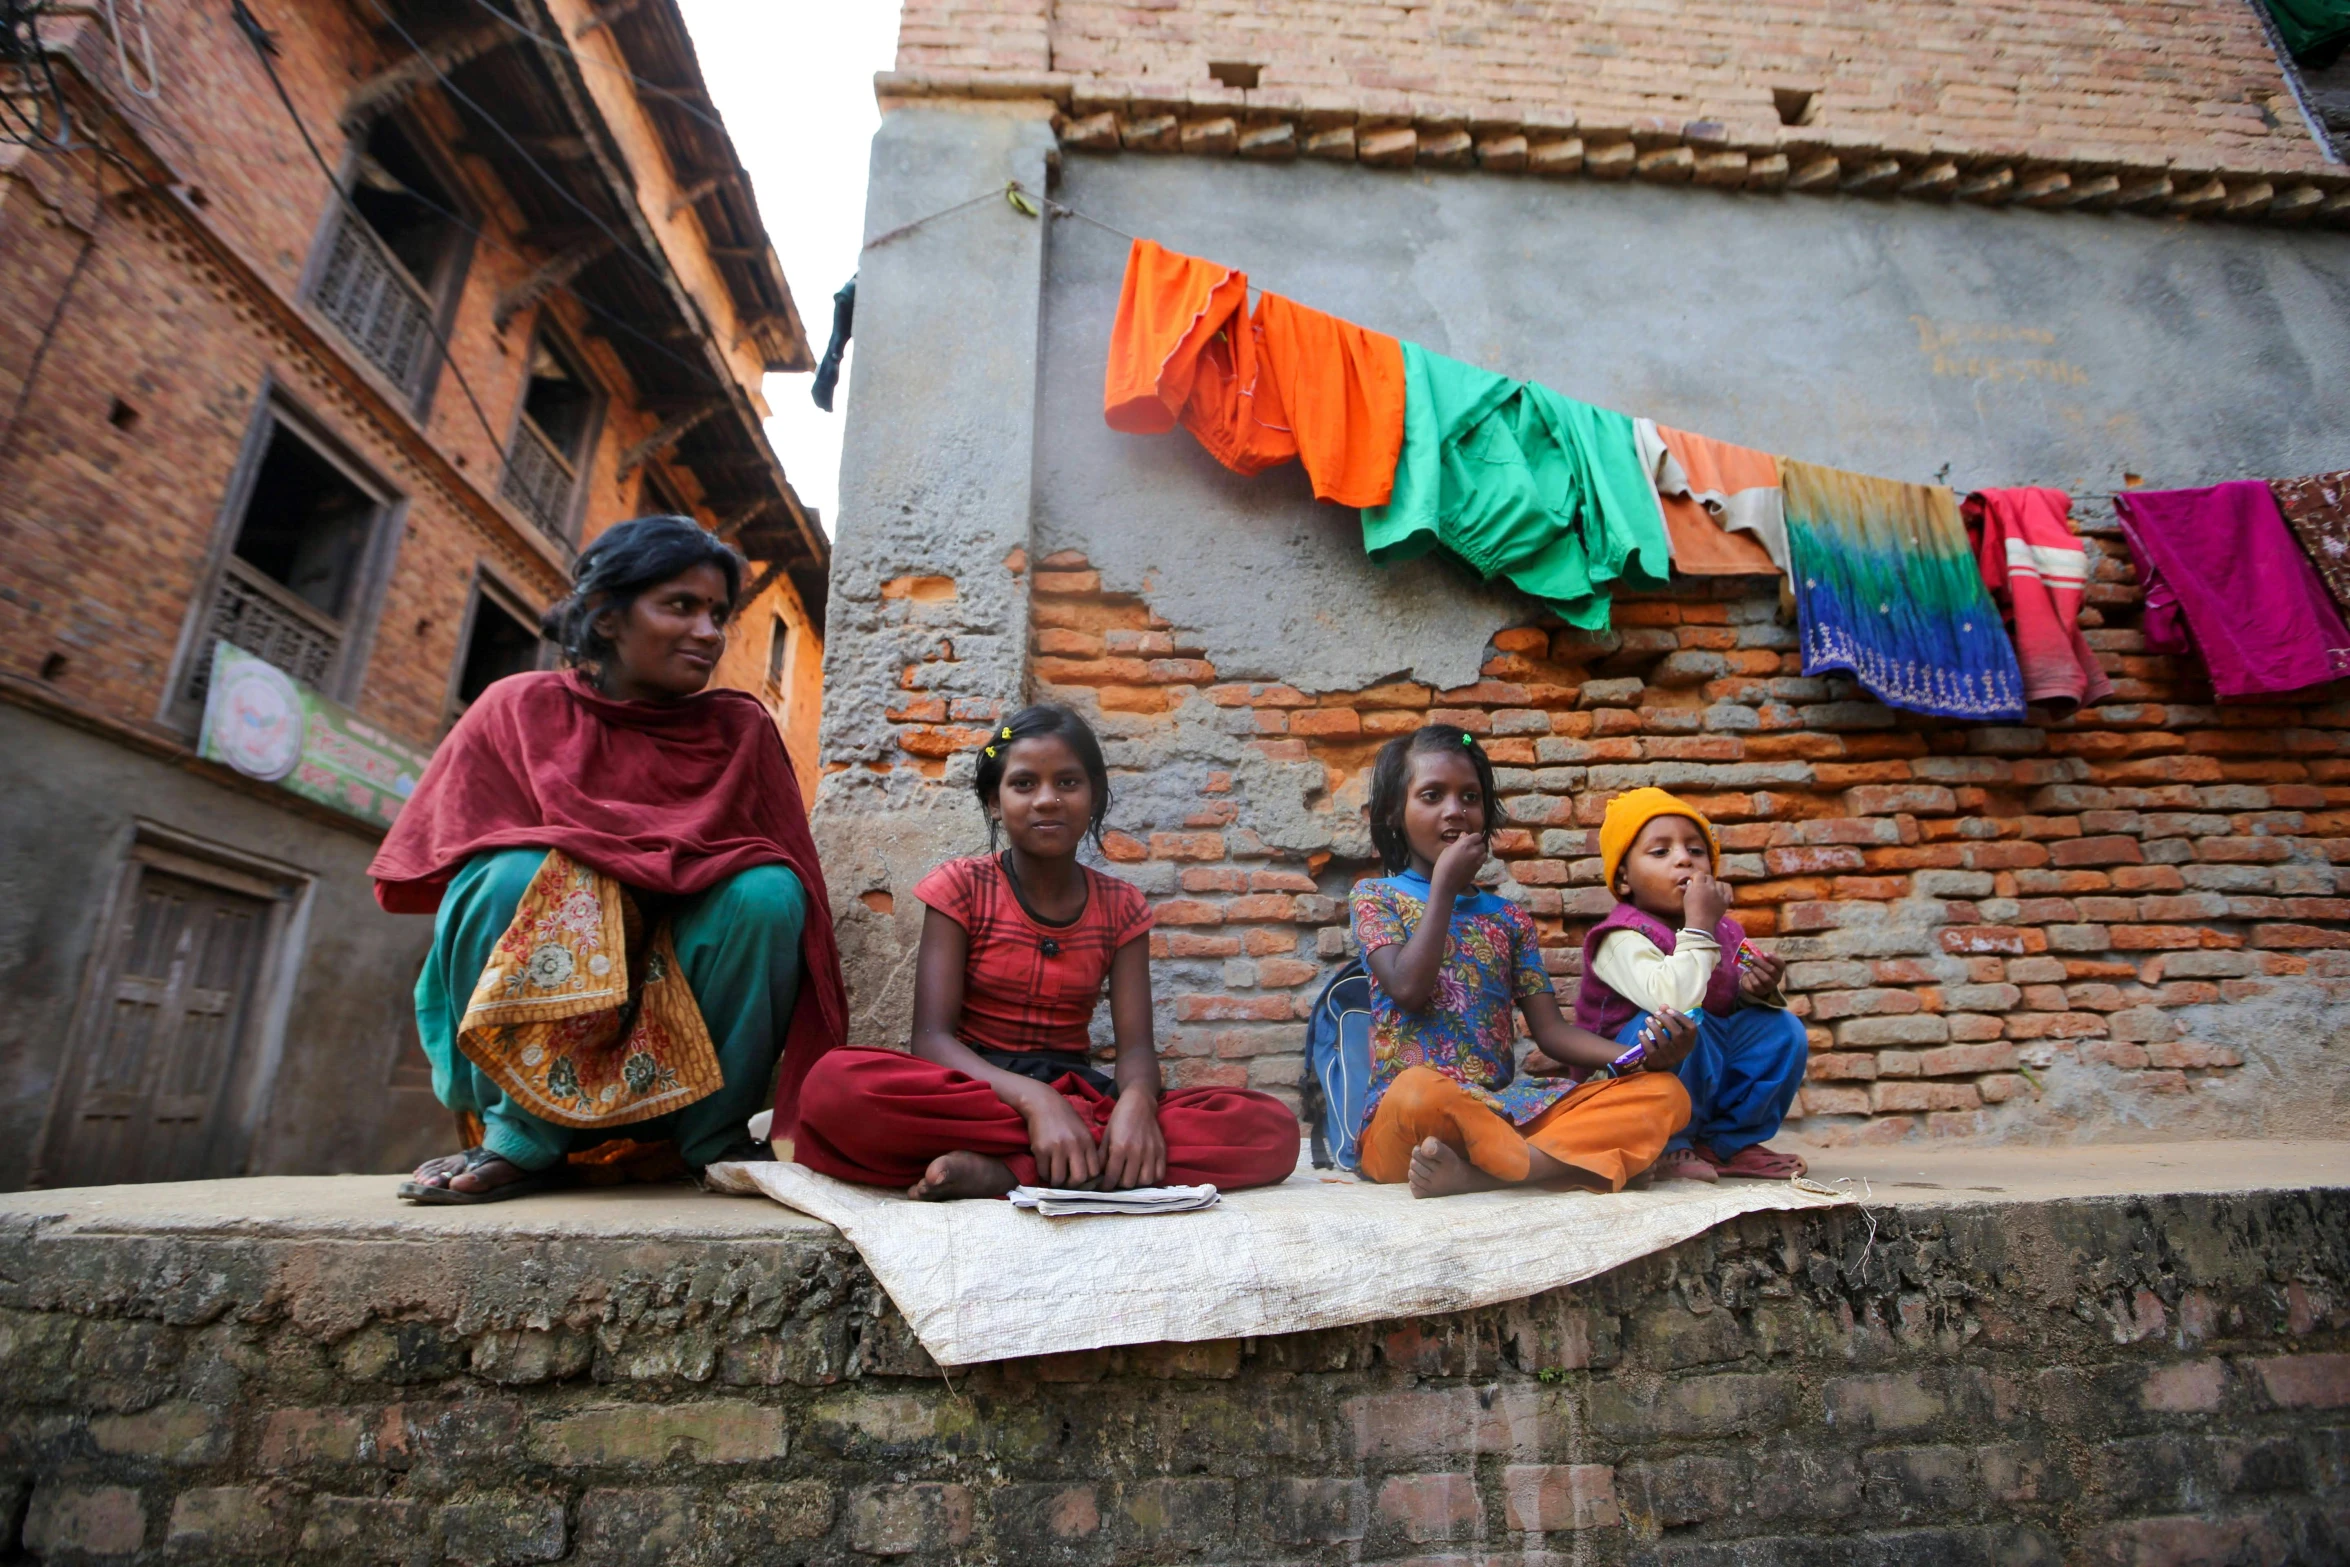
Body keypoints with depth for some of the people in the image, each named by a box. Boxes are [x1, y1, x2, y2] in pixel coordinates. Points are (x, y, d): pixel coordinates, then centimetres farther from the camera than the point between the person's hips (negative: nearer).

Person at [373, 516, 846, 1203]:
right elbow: (452, 856, -4)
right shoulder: (519, 709, -1)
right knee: (517, 873, -25)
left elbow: (793, 876, -2)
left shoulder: (742, 729, 0)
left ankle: (717, 1139, -11)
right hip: (527, 1000, 0)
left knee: (767, 892, -24)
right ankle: (524, 1138, -13)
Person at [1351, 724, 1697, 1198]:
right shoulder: (1376, 896, 6)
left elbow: (1550, 1029, 11)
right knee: (1420, 1093, -43)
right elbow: (1408, 989, -12)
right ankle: (1563, 1161, -18)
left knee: (1664, 1093, -14)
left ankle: (1474, 1172, -26)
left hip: (1507, 1106, 6)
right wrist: (1443, 885, -4)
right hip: (1401, 1120, -6)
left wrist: (1639, 1054, -8)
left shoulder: (1508, 918, 18)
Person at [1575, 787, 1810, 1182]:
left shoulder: (1724, 934, 4)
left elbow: (1738, 1011, 12)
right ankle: (1669, 1148, -13)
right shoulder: (1623, 939, -21)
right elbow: (1673, 999, -40)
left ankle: (1725, 1143, 6)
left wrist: (1758, 993, -11)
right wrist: (1699, 925, -30)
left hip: (1708, 1084, 7)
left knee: (1782, 1029, -5)